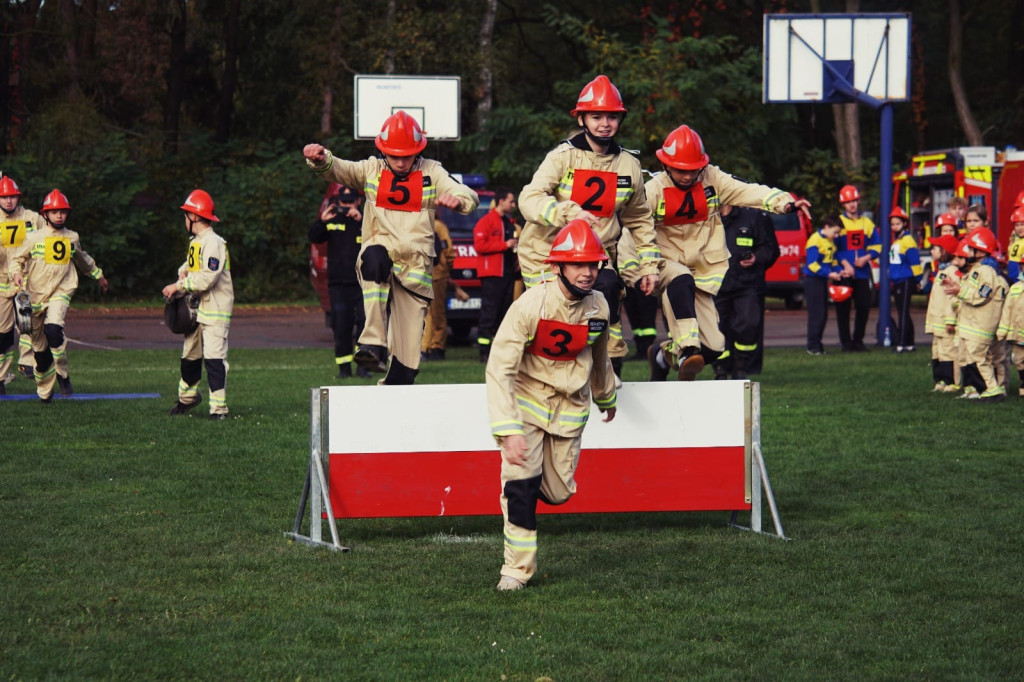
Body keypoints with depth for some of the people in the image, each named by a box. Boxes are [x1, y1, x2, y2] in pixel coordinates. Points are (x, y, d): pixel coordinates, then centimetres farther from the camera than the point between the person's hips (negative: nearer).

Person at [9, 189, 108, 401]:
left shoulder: (72, 238, 8)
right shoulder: (34, 237, -1)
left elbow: (82, 259, 27)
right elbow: (17, 260, 4)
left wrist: (97, 274, 40)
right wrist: (16, 273, -17)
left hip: (61, 292, 0)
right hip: (36, 294, 0)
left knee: (53, 329, -29)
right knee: (40, 348, 5)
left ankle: (63, 374, -13)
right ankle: (44, 390, 21)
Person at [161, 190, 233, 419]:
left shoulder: (213, 243, -17)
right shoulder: (195, 241, 14)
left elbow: (207, 278, -24)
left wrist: (179, 285, -18)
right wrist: (183, 271, 5)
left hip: (215, 309, -10)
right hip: (196, 308, 10)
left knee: (214, 357, -13)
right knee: (190, 354, 19)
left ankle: (219, 408, -12)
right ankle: (187, 397, 38)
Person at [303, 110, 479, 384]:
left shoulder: (431, 172, 6)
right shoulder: (372, 170, 8)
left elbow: (470, 196, -4)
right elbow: (337, 169, -6)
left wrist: (457, 199, -29)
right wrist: (320, 158, -30)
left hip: (415, 267, 1)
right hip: (380, 252, -1)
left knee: (408, 347, 0)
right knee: (375, 258, -39)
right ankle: (373, 343, -45)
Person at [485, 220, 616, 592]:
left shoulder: (598, 307, -10)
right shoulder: (530, 306, -25)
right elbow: (499, 370, -26)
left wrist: (606, 397, 30)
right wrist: (508, 430, -33)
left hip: (570, 404, 4)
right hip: (527, 396, -4)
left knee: (559, 492, 4)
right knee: (521, 485, -15)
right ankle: (517, 568, 0)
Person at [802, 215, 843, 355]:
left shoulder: (830, 241, 12)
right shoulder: (815, 240, -15)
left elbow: (833, 260, 22)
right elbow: (812, 265, -20)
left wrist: (839, 270, 3)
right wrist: (829, 274, -24)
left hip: (823, 280, 9)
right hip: (813, 280, -9)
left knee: (823, 314, 10)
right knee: (816, 314, -8)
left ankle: (817, 344, 16)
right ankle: (813, 346, -5)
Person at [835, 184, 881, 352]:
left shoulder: (867, 223, 12)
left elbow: (876, 245, 12)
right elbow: (834, 248, -2)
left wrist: (866, 258, -7)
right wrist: (845, 264, -12)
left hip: (862, 272, 3)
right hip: (844, 273, -3)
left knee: (864, 306, 2)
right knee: (843, 308, -2)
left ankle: (858, 339, 15)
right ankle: (846, 342, 5)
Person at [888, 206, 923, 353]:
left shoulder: (907, 240, -12)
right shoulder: (896, 241, 15)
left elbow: (915, 261, -13)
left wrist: (917, 280, -9)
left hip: (906, 281, -9)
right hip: (897, 282, 9)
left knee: (903, 313, -9)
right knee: (902, 313, 12)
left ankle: (902, 344, -10)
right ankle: (910, 344, 19)